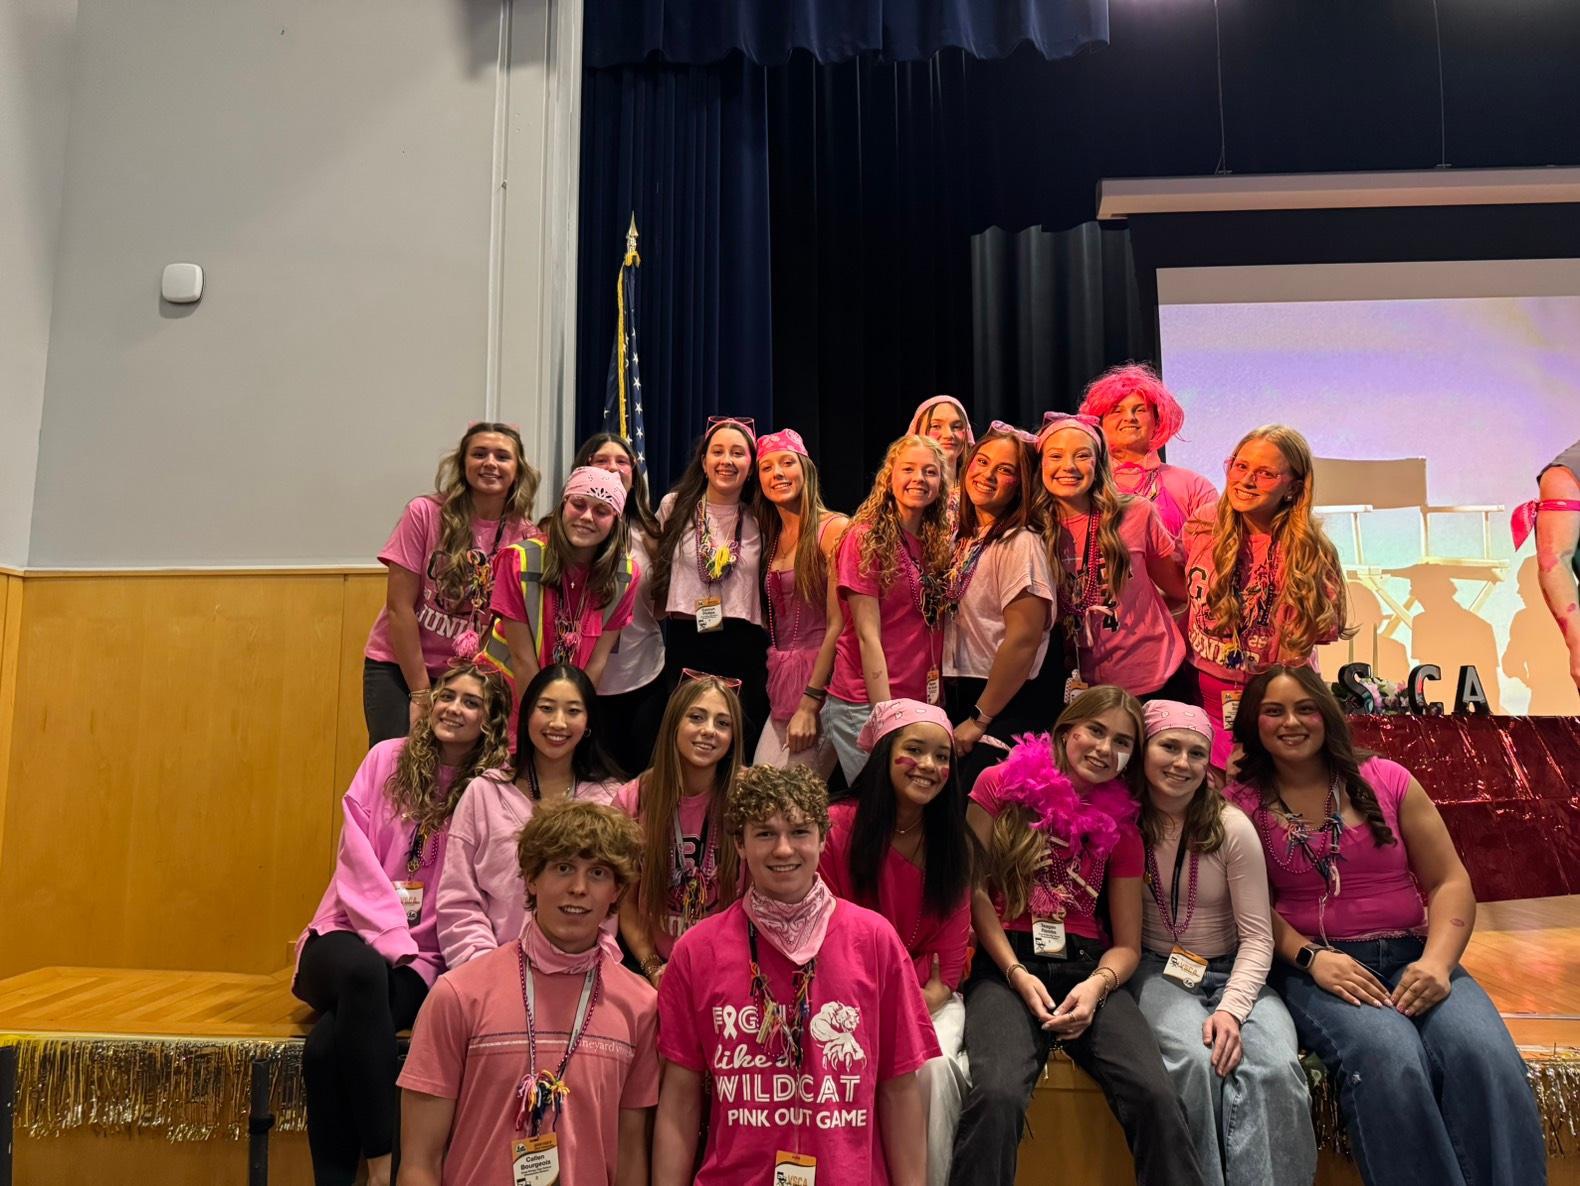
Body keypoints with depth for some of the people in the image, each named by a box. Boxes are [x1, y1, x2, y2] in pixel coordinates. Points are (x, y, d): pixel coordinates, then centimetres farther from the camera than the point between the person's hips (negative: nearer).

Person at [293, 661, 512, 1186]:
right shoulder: (387, 758, 8)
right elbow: (356, 857, -2)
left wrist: (409, 942, -15)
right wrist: (390, 932, -14)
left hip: (420, 956, -1)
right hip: (351, 933, 2)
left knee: (328, 1046, -31)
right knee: (362, 969, -36)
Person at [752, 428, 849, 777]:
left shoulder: (834, 529, -9)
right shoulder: (771, 539, 15)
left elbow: (838, 625, -13)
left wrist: (809, 705, -16)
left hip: (820, 682, -7)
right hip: (779, 683, 7)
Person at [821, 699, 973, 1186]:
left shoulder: (952, 843, 5)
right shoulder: (839, 827, -8)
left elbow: (951, 944, 3)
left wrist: (931, 995, -15)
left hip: (929, 993, 3)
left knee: (932, 1065, -25)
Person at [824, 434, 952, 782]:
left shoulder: (939, 543, 12)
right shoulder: (866, 538, -8)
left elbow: (933, 632, 12)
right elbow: (867, 635, -12)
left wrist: (937, 701, 3)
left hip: (923, 702, 6)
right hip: (865, 705, -6)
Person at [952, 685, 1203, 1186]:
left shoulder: (1120, 828, 15)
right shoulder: (1002, 785, 5)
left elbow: (1127, 944, 13)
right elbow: (975, 890, 2)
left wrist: (1097, 985, -9)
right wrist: (1017, 973, -9)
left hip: (1087, 968, 3)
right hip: (1006, 962, -3)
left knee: (1157, 1097, -24)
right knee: (999, 1094, -32)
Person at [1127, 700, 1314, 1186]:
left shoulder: (1232, 827, -8)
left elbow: (1257, 938, -7)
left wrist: (1231, 1009, -21)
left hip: (1233, 972, 1)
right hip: (1158, 972, 0)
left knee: (1277, 1068, -30)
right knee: (1195, 1060, -32)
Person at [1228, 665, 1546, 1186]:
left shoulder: (1386, 780, 8)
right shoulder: (1244, 804, 2)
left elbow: (1450, 881, 6)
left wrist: (1437, 961, -11)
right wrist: (1311, 957, -17)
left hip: (1410, 956, 3)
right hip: (1312, 966, -2)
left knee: (1486, 1058, -29)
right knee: (1387, 1060, -34)